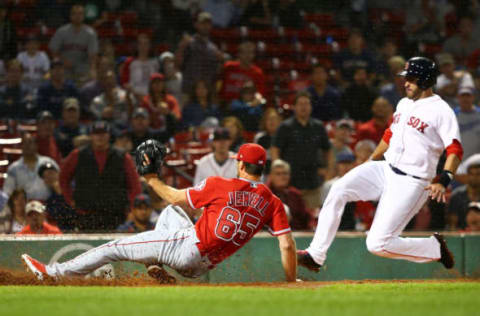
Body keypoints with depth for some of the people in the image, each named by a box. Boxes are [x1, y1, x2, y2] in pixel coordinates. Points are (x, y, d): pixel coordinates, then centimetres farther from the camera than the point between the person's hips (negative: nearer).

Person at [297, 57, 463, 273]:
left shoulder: (440, 110, -11)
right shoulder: (404, 104, 14)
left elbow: (455, 150, -18)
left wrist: (443, 182, -31)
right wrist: (371, 161, 29)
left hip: (410, 184, -8)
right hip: (385, 169, 8)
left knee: (377, 244, -14)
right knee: (339, 190, -16)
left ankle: (435, 248, 8)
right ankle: (315, 255, -12)